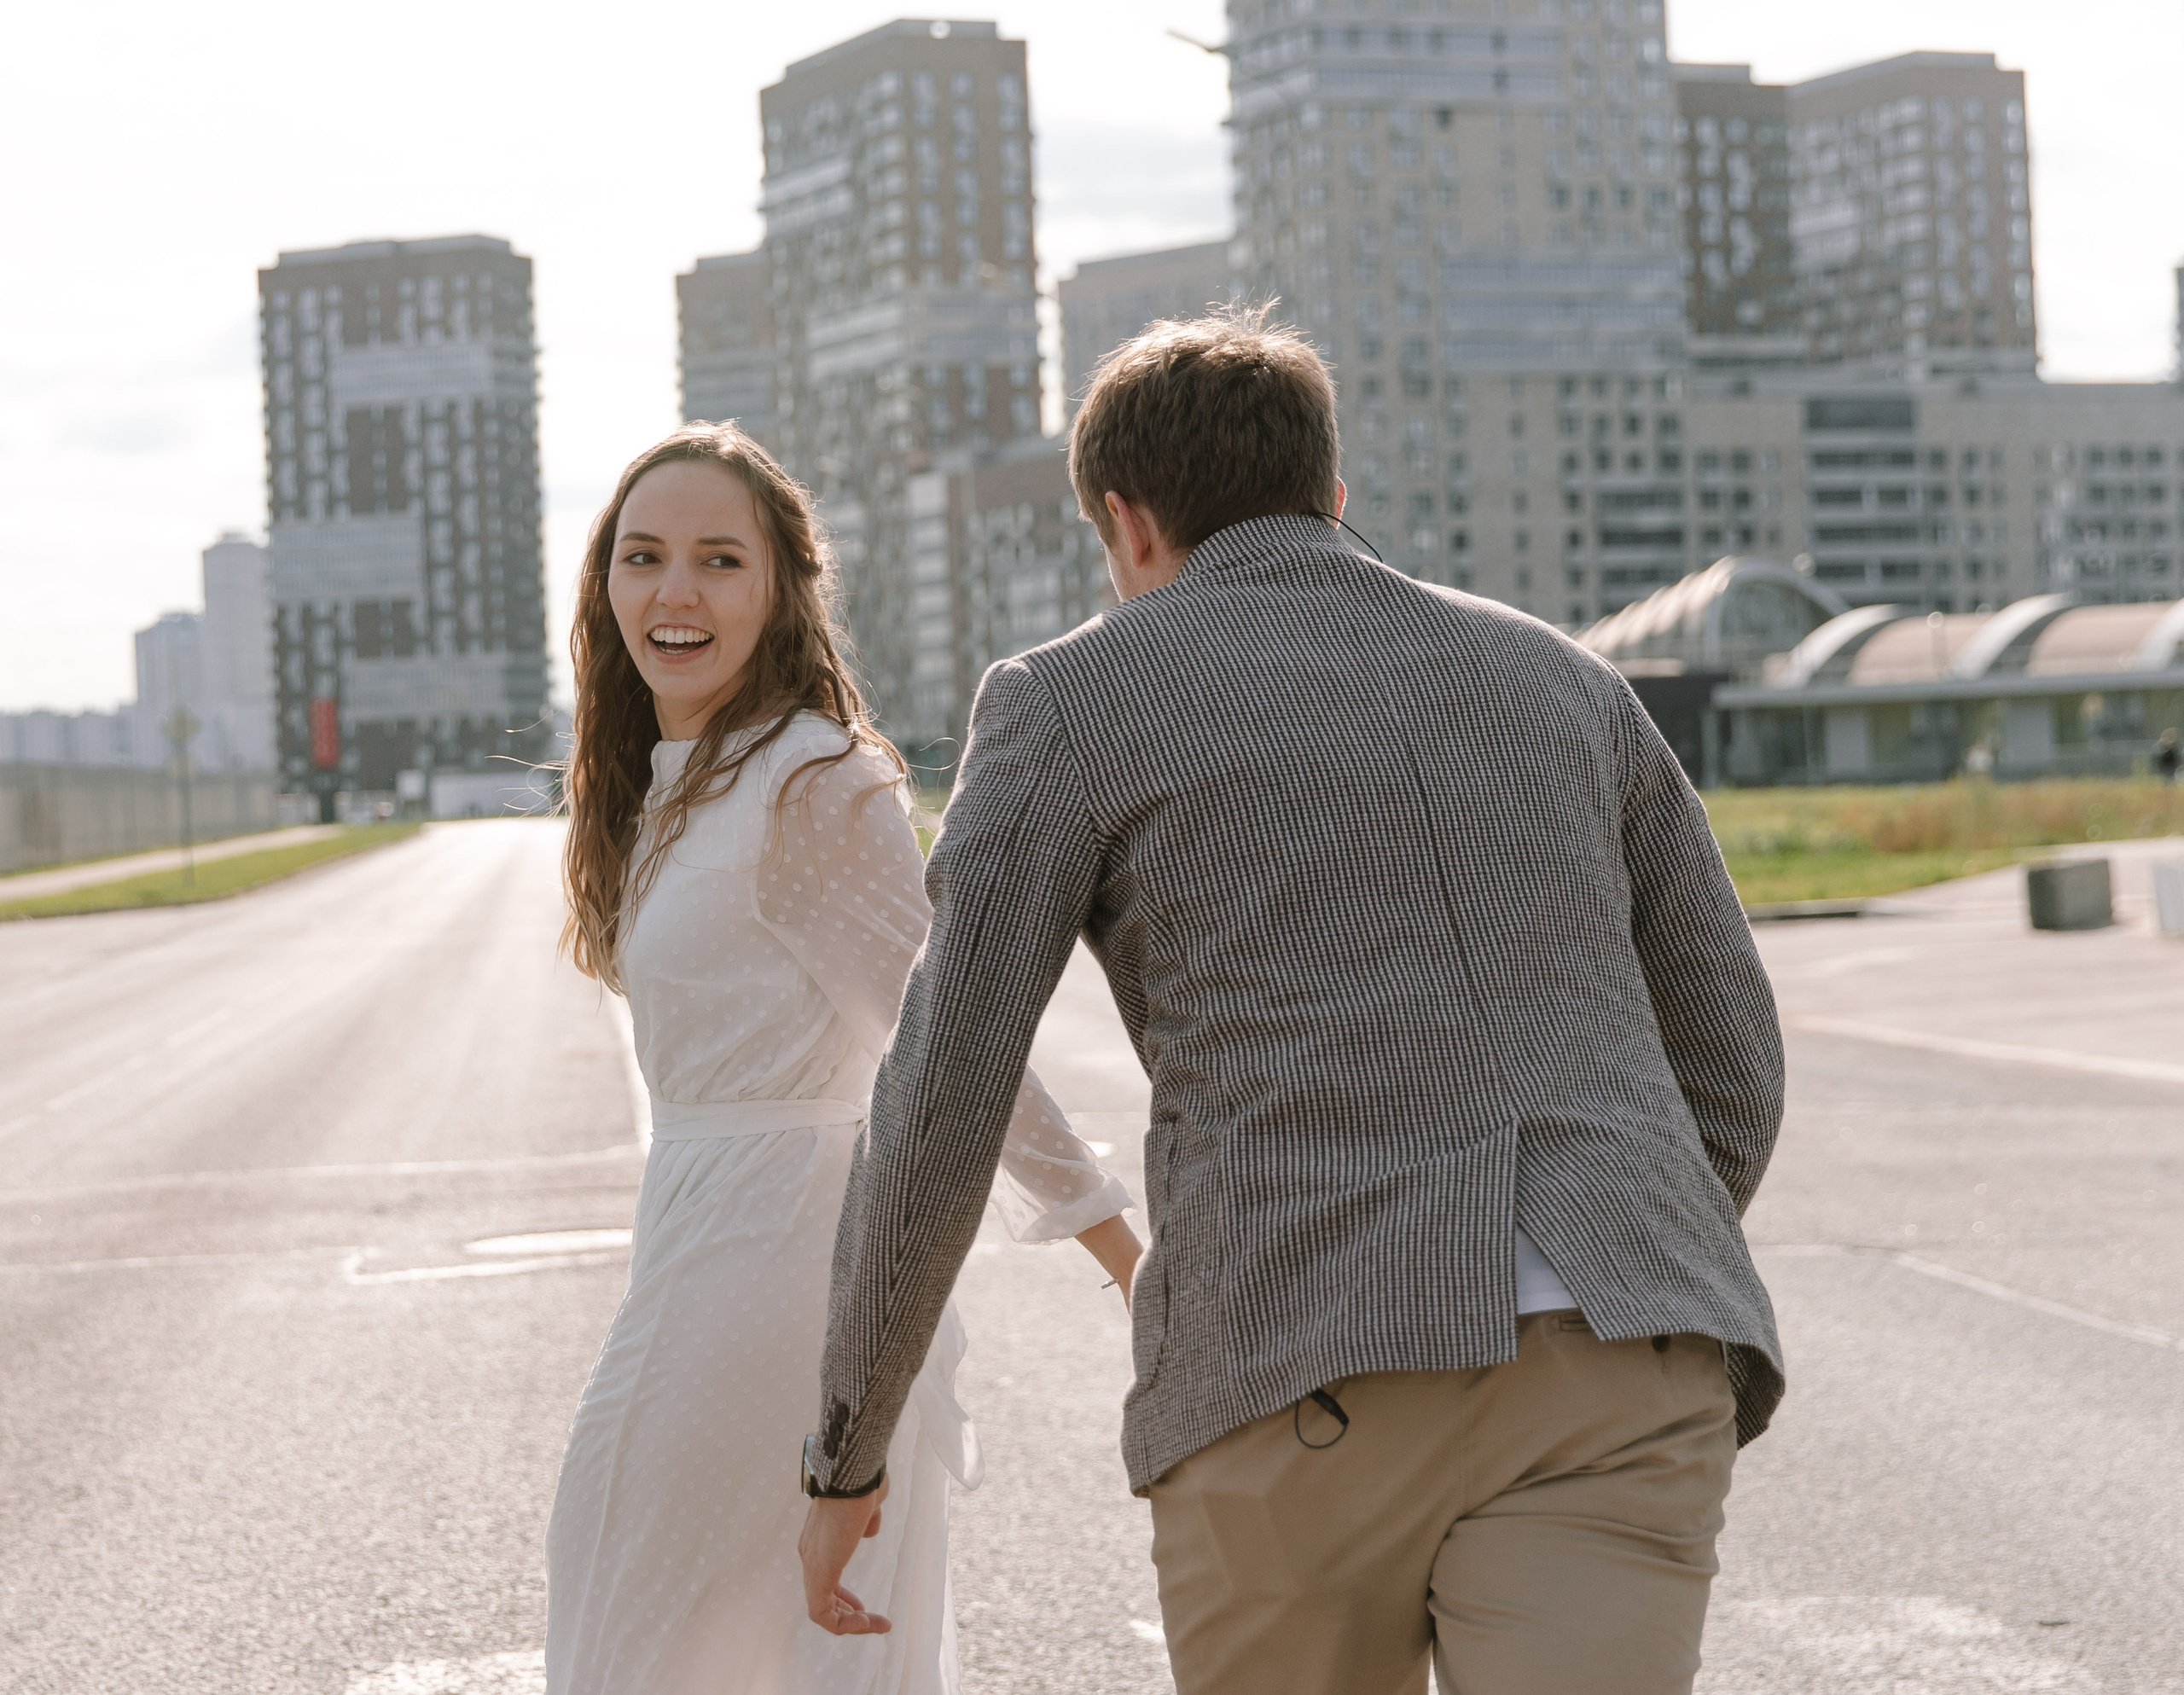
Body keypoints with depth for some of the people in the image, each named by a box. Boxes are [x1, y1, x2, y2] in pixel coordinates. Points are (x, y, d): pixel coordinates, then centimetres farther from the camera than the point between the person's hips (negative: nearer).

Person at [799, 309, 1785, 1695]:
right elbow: (1732, 1074, 24)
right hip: (1615, 1391, 2)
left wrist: (846, 1462, 17)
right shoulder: (1563, 683, 23)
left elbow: (939, 1113, 5)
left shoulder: (1071, 706, 10)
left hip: (1309, 1391, -2)